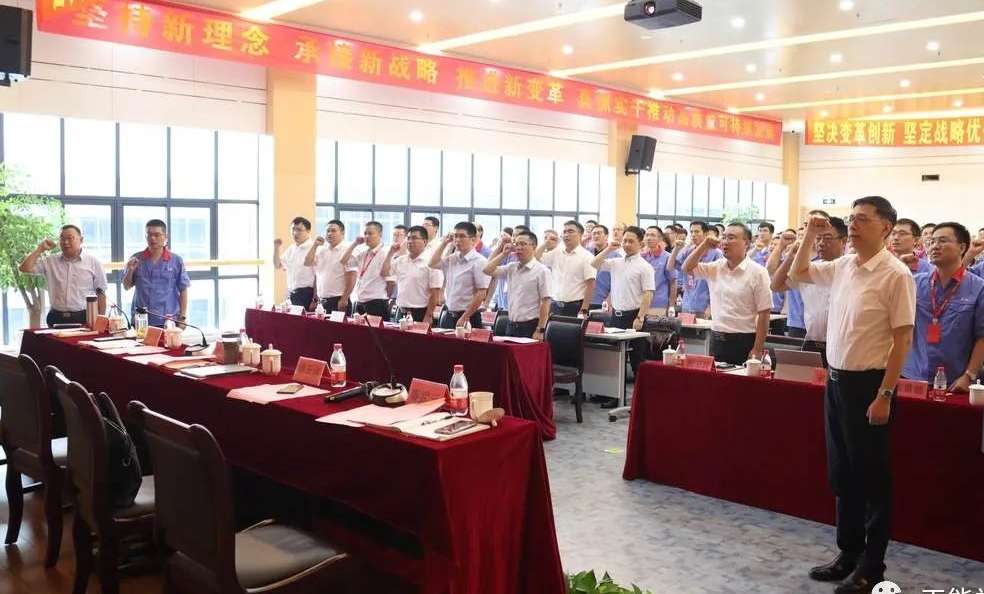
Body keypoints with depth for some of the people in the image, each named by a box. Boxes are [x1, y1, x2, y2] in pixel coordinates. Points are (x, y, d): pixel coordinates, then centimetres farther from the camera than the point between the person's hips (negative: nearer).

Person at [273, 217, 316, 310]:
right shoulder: (291, 248, 14)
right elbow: (278, 266, 22)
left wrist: (315, 300, -15)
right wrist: (276, 247, 7)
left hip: (306, 294, -7)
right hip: (291, 293, 7)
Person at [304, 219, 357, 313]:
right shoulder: (321, 250, 14)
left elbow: (351, 277, -12)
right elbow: (307, 263, 7)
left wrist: (344, 299, -16)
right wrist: (315, 246, 1)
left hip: (338, 301, -6)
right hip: (322, 301, 6)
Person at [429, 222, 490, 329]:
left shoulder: (479, 262, -11)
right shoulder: (452, 259, 9)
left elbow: (481, 294, -15)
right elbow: (433, 264, 17)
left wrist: (464, 318, -15)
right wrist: (443, 243, 8)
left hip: (469, 318, -6)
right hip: (450, 315, 6)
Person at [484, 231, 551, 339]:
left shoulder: (541, 270, -7)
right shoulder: (511, 268, 11)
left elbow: (546, 301, -11)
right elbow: (487, 270, 10)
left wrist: (540, 331, -15)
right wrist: (503, 254, 5)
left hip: (530, 326, -6)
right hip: (511, 326, 6)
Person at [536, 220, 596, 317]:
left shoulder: (586, 256, -4)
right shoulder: (556, 254, 11)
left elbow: (590, 285, -9)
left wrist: (584, 310, -15)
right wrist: (546, 243, 5)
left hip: (575, 307, -5)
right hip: (555, 306, 5)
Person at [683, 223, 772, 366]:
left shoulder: (757, 272, -8)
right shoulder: (715, 268, 8)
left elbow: (764, 313, -10)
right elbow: (687, 268, 15)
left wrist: (757, 351, -13)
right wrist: (704, 246, 3)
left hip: (743, 343, -5)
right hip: (716, 339, 5)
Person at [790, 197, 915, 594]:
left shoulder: (895, 274, -14)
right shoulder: (842, 267, 6)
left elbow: (903, 339, -15)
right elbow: (798, 273, 23)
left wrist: (885, 395, -17)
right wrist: (809, 237, 8)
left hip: (868, 384, -7)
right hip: (836, 380, 7)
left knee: (872, 478, 5)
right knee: (841, 474, 15)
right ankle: (849, 553, 30)